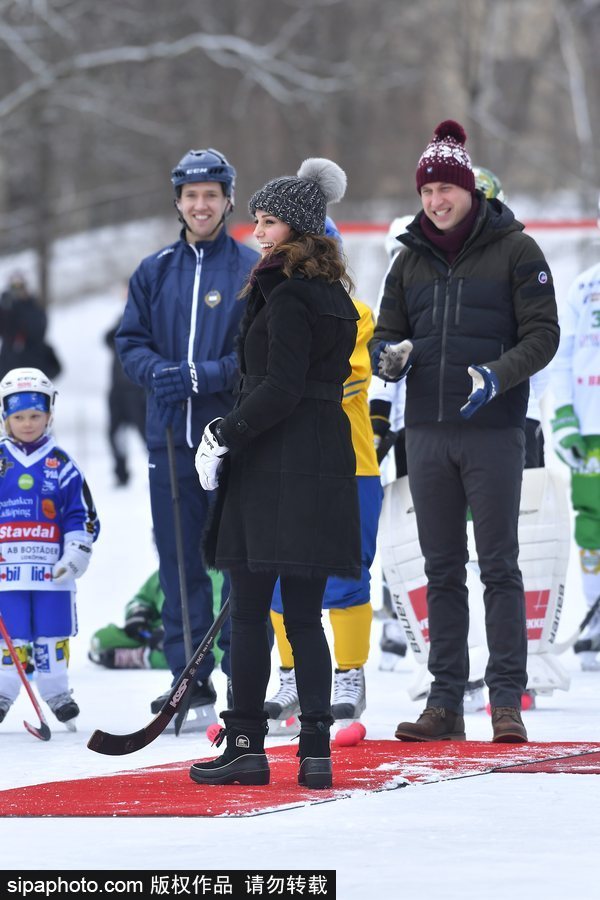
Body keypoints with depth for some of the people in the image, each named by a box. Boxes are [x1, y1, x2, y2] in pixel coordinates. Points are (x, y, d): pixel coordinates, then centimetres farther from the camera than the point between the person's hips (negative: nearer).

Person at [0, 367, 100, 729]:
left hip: (52, 567, 0)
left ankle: (58, 693, 16)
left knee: (53, 635, 5)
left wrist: (77, 553, -4)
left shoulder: (62, 465, 4)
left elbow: (82, 515, 6)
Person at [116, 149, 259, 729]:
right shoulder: (154, 273, 11)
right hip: (170, 436, 4)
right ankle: (189, 680, 11)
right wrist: (158, 373, -10)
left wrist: (201, 376, -17)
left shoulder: (255, 271, -1)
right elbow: (130, 343, 11)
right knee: (179, 561, 5)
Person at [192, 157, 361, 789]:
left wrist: (226, 436, -12)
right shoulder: (334, 295, 15)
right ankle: (315, 750, 5)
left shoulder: (286, 294, -12)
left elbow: (281, 388, -18)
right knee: (304, 614, 8)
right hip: (326, 463, 9)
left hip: (274, 468, -9)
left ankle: (245, 746, -2)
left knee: (248, 610, -3)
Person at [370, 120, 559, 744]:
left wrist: (497, 376, -21)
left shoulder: (514, 250, -2)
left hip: (492, 430, -5)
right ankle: (445, 703, 10)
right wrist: (387, 355, -7)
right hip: (427, 433, 5)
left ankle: (507, 700, -2)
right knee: (442, 570, 7)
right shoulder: (411, 259, 13)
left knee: (498, 567, -4)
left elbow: (543, 334, -5)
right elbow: (388, 332, 17)